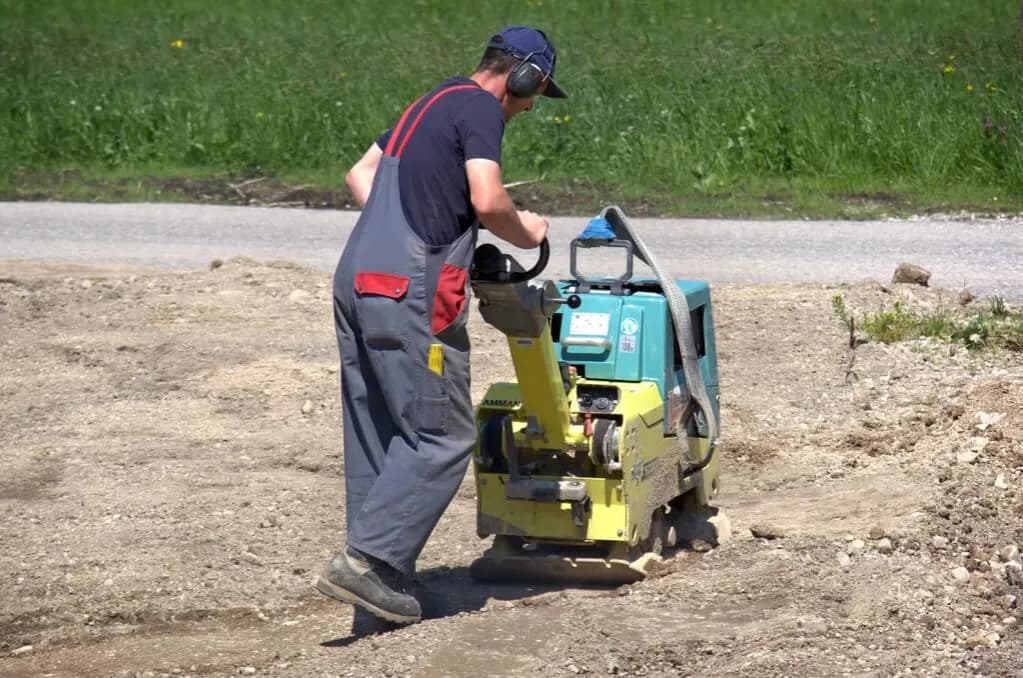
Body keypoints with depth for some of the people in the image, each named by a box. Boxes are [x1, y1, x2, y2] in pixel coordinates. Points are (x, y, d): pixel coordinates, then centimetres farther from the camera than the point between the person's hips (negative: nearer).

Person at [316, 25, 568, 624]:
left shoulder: (435, 102, 23)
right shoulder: (480, 109, -6)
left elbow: (361, 174, 29)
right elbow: (488, 201, -19)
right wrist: (524, 232, 0)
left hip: (357, 281, 10)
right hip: (409, 292, -10)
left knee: (375, 436, 12)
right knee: (443, 437, -5)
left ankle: (379, 575, 15)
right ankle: (366, 560, -12)